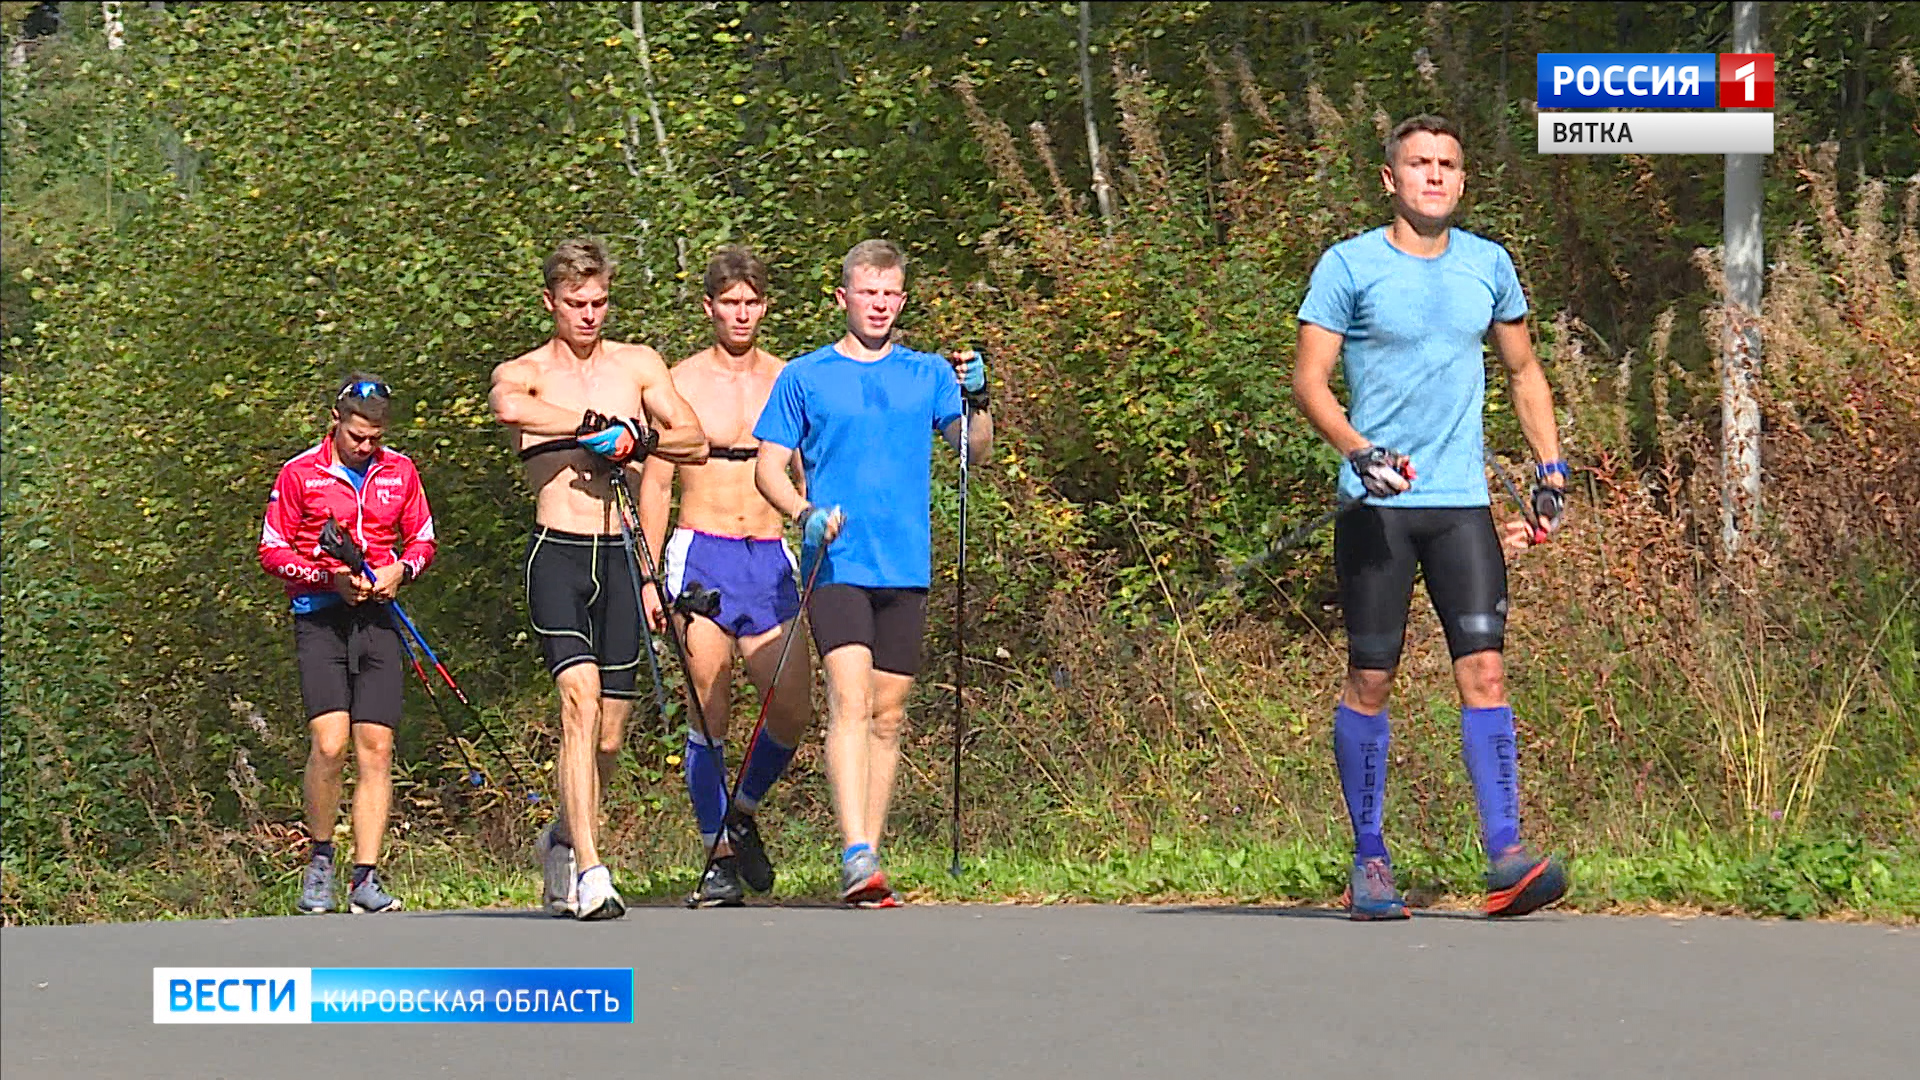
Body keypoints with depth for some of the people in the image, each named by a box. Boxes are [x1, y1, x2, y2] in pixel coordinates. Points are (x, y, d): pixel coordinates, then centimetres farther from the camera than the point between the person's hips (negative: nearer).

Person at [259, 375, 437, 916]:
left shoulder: (399, 472, 12)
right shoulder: (300, 473, 1)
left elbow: (422, 541, 20)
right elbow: (272, 550, 3)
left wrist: (399, 571, -2)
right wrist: (330, 577, -11)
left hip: (377, 617, 3)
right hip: (320, 618, -3)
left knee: (376, 748, -4)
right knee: (330, 743, -16)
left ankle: (366, 880, -1)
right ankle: (319, 861, 3)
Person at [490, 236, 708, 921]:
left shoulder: (639, 365, 15)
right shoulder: (523, 372, 5)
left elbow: (696, 444, 9)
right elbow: (508, 407, -20)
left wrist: (641, 437, -10)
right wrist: (601, 423, -20)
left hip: (619, 555, 4)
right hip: (556, 553, -4)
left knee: (609, 736, 7)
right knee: (580, 704, -21)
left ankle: (563, 838, 35)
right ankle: (589, 872, -24)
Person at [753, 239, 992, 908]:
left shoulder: (927, 374, 12)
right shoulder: (805, 378, 5)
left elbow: (974, 452, 9)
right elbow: (769, 466, 5)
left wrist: (976, 399, -10)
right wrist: (806, 513, -14)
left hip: (906, 569, 3)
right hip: (836, 567, -3)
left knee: (888, 715, 6)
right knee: (850, 702, -18)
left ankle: (868, 859, 13)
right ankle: (856, 856, -26)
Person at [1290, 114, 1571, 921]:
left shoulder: (1488, 266, 11)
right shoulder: (1350, 266, 0)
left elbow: (1523, 371, 23)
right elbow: (1309, 379, -3)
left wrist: (1550, 468, 14)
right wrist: (1359, 450, -19)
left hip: (1463, 502, 3)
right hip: (1377, 504, -3)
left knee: (1483, 667, -9)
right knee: (1370, 678, 0)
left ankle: (1505, 859, -13)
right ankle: (1369, 862, 10)